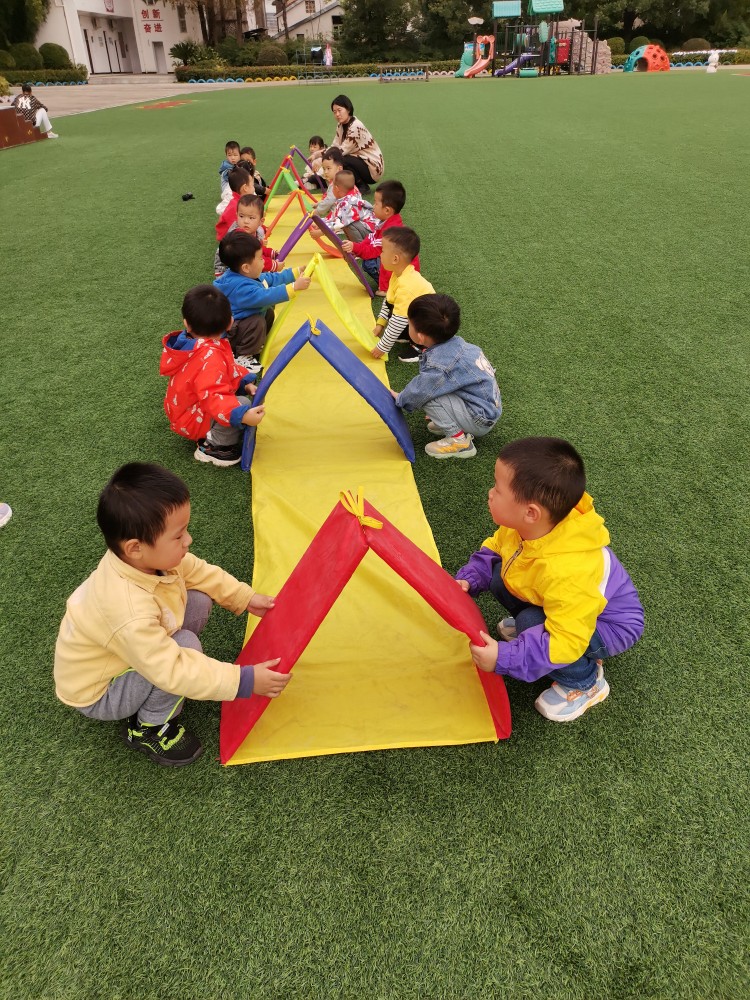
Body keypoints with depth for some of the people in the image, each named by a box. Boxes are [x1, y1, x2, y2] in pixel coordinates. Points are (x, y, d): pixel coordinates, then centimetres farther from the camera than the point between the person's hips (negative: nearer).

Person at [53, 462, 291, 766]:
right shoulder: (129, 612, -43)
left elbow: (200, 572, -2)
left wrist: (245, 597, -7)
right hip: (96, 695, -7)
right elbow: (173, 671, -37)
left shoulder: (149, 556, -21)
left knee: (199, 601, -7)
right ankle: (148, 728, -3)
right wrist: (244, 681, -35)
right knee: (187, 646, -28)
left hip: (137, 649, 7)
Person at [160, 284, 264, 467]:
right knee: (242, 403, -29)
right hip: (193, 421, -10)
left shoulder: (191, 342, 0)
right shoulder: (211, 357, -34)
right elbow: (213, 397, -44)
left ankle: (212, 433, 12)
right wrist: (242, 415, -53)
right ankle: (213, 446, -12)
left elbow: (226, 370, 11)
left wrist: (244, 381, -1)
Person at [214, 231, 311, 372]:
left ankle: (255, 344, 20)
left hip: (239, 321, 10)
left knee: (268, 312, 15)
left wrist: (297, 272, 11)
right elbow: (267, 296, -43)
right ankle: (242, 357, -15)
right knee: (258, 323, -32)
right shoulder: (241, 288, -33)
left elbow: (272, 278, 13)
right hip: (226, 332, -10)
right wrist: (294, 287, -43)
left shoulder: (247, 276, 0)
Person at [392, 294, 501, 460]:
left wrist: (400, 400, 7)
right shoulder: (453, 342, -3)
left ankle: (459, 440, -9)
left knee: (428, 398, -22)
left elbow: (419, 391, -13)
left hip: (482, 420, -9)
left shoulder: (439, 365, -29)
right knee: (429, 385, 13)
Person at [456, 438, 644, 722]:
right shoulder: (523, 527, -20)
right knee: (498, 574, -9)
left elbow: (566, 642, -40)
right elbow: (492, 550, 0)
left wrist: (504, 658, -42)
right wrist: (467, 580, -17)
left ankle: (585, 682, -3)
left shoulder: (565, 573, -44)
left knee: (530, 624, -31)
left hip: (610, 626, -7)